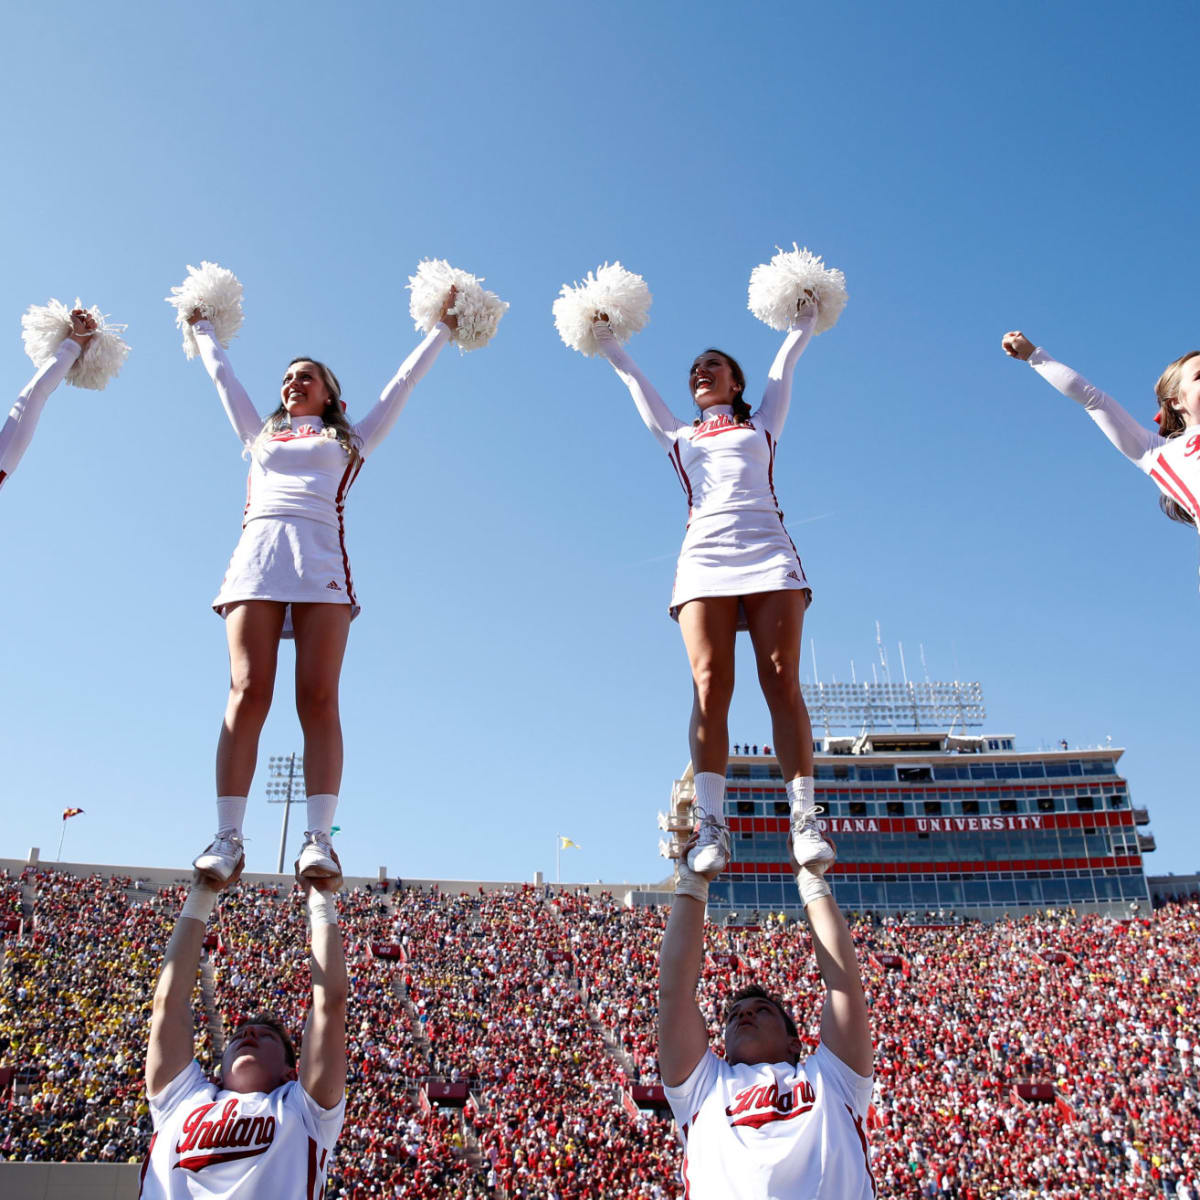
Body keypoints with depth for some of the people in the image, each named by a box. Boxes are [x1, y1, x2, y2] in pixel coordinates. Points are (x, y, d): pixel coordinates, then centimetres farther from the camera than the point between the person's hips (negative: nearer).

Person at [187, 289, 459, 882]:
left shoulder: (349, 440, 27)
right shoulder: (260, 434, 33)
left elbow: (403, 381, 32)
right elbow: (222, 375, 46)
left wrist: (440, 329, 39)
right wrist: (202, 329, 60)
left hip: (321, 558, -2)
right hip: (257, 555, 2)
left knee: (318, 699, -15)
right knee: (247, 693, -14)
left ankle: (318, 838, -24)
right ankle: (227, 837, -19)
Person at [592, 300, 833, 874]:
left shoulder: (761, 426, 27)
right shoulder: (678, 437, 30)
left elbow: (784, 365, 34)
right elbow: (633, 378, 39)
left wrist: (803, 322, 46)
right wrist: (607, 341, 49)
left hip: (768, 551, 0)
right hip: (705, 556, 1)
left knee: (782, 682, -13)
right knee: (710, 685, -15)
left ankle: (804, 820, -19)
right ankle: (711, 826, -21)